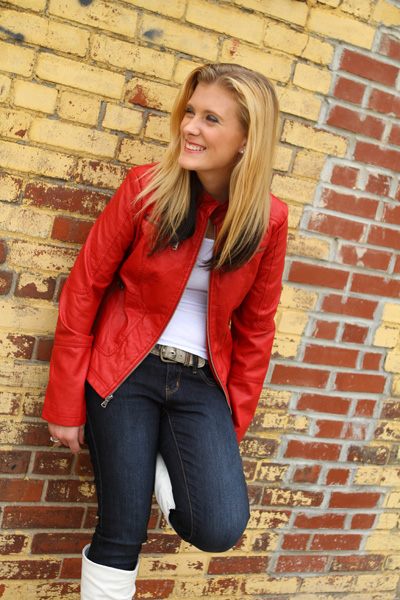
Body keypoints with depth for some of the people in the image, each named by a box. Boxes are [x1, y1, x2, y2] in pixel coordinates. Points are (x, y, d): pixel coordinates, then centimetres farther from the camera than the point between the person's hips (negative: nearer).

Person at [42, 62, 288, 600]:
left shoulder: (268, 221, -3)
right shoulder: (146, 188, -7)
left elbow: (254, 328, 7)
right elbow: (83, 291, -4)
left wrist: (233, 425, 6)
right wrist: (66, 405, -4)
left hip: (202, 383, 2)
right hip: (126, 371, -1)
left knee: (221, 528, -15)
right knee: (122, 533, -3)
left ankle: (159, 460, 13)